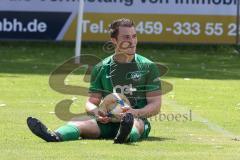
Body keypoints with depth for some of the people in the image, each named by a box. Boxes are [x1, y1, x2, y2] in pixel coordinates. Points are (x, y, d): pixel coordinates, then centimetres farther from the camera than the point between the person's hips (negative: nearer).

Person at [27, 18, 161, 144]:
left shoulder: (148, 67, 6)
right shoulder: (101, 68, 13)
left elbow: (156, 106, 3)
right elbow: (92, 102, 14)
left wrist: (136, 112, -18)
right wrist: (96, 112, -11)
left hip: (138, 120, -2)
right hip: (107, 121, 2)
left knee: (136, 123, -39)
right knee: (77, 121, -27)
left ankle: (125, 135, -74)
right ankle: (55, 136, -59)